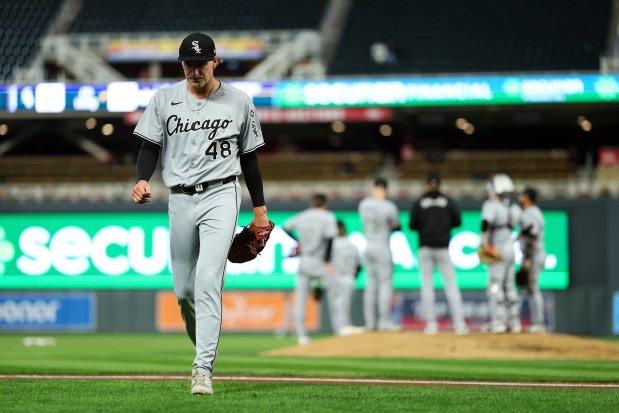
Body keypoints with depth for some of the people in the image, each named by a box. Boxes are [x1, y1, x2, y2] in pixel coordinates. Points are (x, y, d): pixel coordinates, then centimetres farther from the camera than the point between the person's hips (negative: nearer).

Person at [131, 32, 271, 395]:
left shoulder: (239, 102, 3)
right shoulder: (165, 99, 5)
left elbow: (249, 157, 10)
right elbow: (151, 145, 6)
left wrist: (260, 208, 9)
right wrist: (143, 179, -15)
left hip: (221, 195, -3)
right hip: (180, 199, 3)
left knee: (208, 280, -19)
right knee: (184, 289, 6)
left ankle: (203, 369, -22)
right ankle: (206, 348, 32)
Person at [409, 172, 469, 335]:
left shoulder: (419, 203, 0)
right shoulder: (449, 202, 1)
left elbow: (412, 225, -3)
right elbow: (458, 222, 2)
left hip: (425, 248, 0)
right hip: (443, 248, 0)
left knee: (427, 285, 6)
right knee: (451, 285, 0)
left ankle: (431, 324, 0)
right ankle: (459, 323, -7)